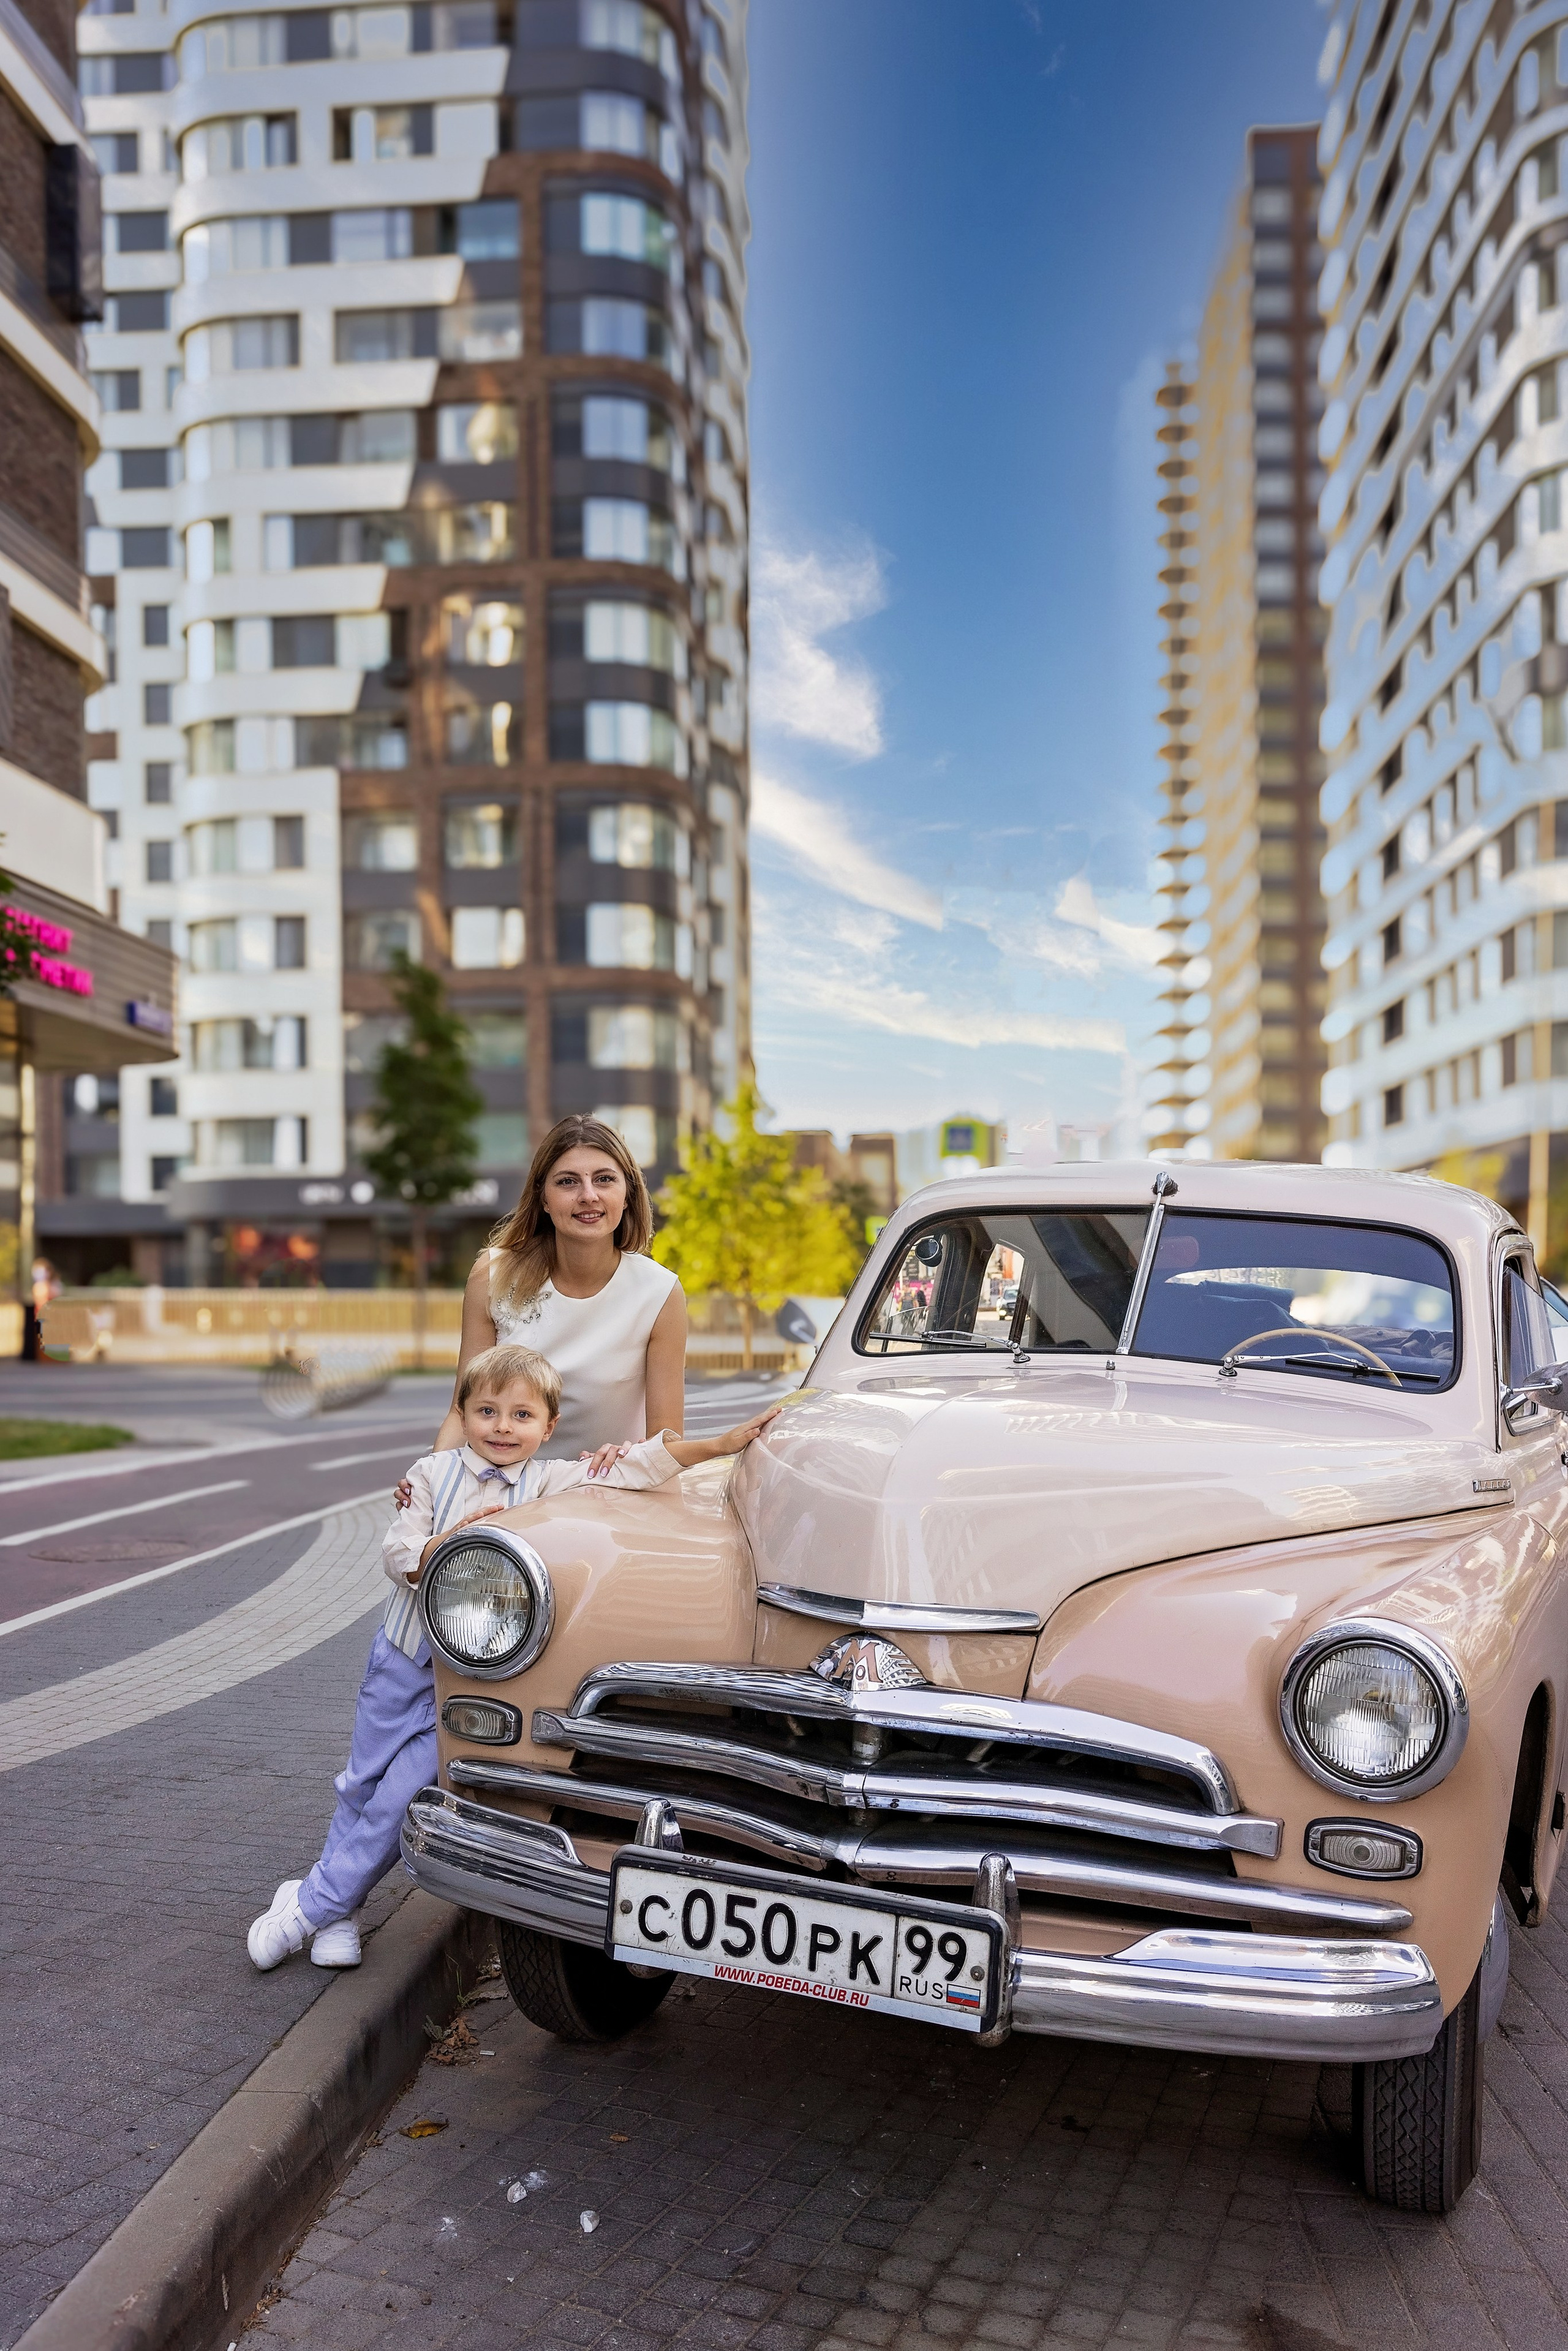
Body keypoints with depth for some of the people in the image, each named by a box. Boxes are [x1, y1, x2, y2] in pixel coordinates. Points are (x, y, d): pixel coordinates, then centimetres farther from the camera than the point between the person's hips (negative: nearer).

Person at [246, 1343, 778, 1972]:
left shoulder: (550, 1482, -7)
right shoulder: (433, 1473, -5)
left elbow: (637, 1467, -15)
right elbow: (397, 1556, -11)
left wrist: (723, 1442, -23)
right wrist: (452, 1540, -29)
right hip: (402, 1658, 2)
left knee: (404, 1797, -3)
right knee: (362, 1783, 14)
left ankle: (314, 1905, 16)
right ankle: (338, 1912, 34)